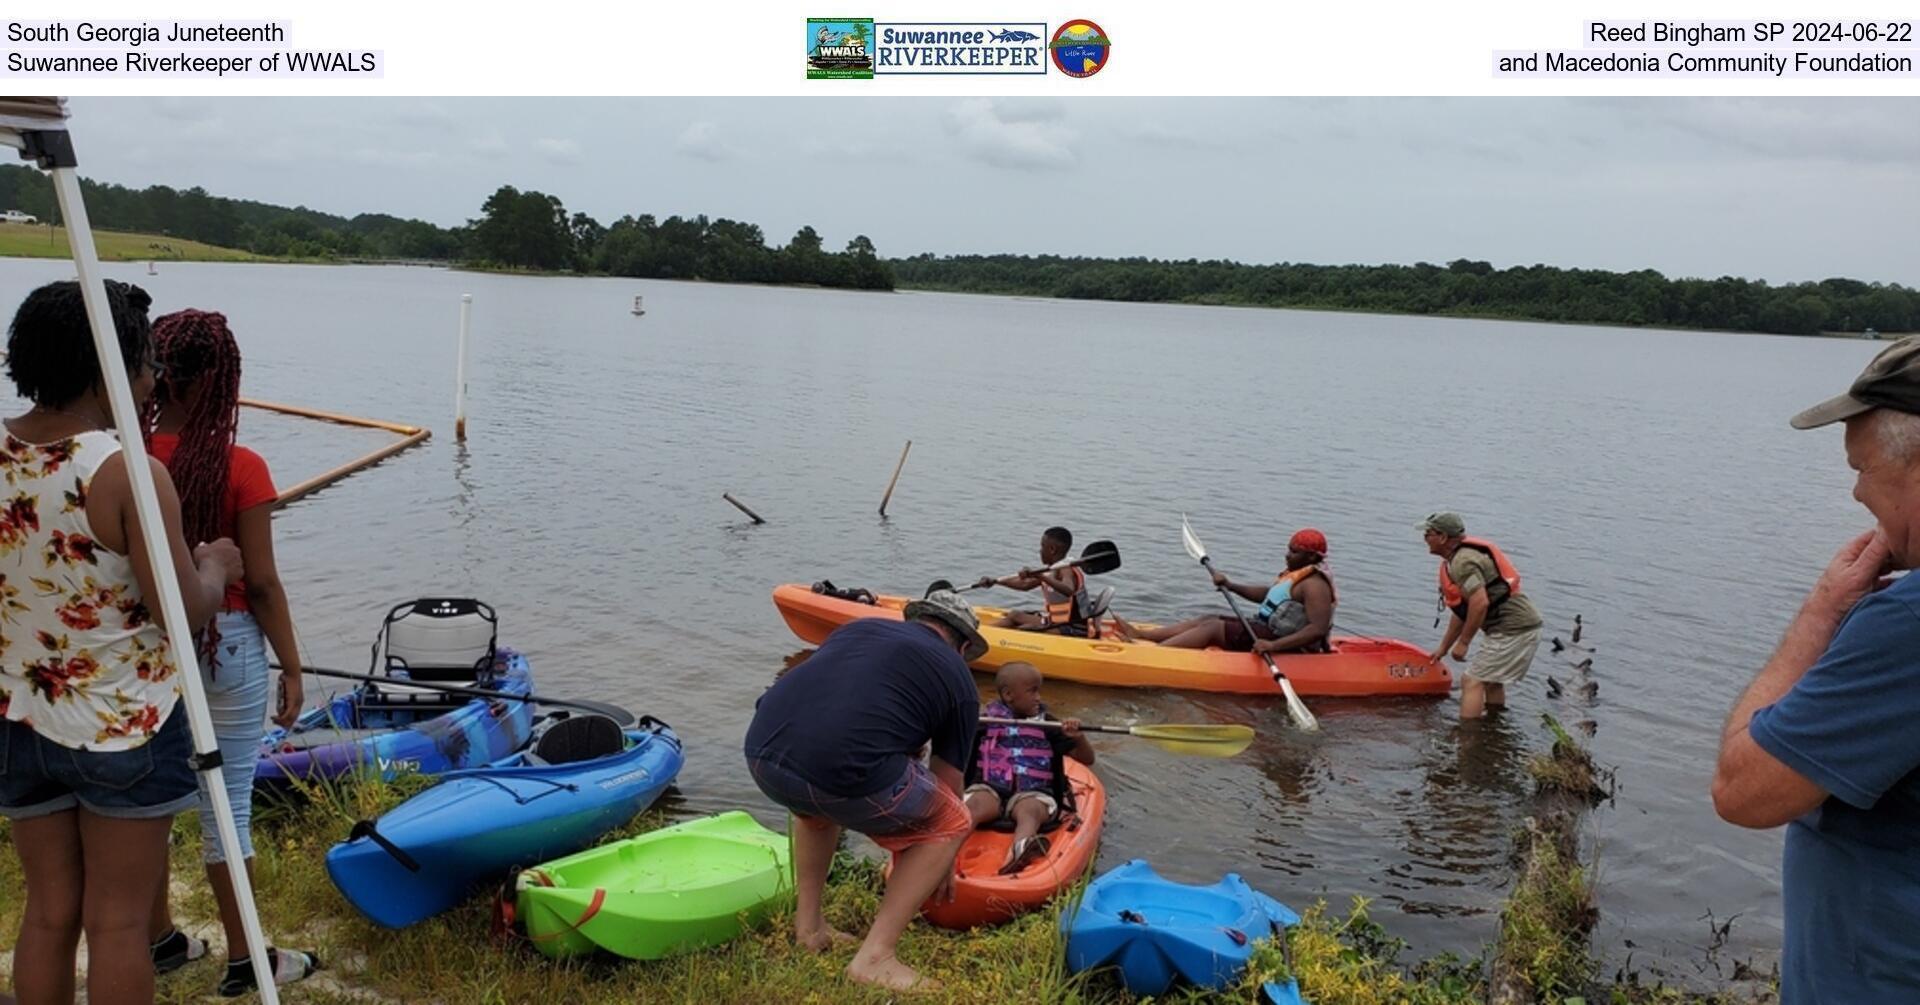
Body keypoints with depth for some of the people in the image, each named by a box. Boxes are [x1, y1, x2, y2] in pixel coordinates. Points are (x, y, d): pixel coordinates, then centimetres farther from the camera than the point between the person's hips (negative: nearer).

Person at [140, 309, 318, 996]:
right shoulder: (240, 469, -16)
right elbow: (262, 584, -13)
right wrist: (291, 667, -3)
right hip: (223, 646, -4)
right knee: (226, 803, 6)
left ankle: (159, 940, 35)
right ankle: (243, 960, 19)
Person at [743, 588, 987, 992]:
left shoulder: (859, 626, 28)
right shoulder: (958, 679, 18)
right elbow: (946, 785, 26)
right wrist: (943, 861, 44)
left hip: (762, 753, 6)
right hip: (844, 773, -6)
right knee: (952, 825, 20)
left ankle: (807, 925, 35)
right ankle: (874, 957, 11)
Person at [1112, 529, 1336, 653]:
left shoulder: (1314, 585, -19)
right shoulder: (1297, 574, 13)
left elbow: (1319, 629, -29)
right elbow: (1266, 594, 24)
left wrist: (1273, 646, -37)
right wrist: (1230, 585, 10)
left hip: (1285, 645, -10)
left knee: (1213, 628, -16)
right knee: (1210, 619, 3)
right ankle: (1140, 635, -1)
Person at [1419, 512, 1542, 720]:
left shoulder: (1462, 562, -16)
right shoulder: (1459, 558, 17)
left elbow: (1480, 603, -27)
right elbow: (1463, 610, 24)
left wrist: (1463, 642, -17)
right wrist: (1443, 647, 28)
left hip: (1512, 631, -11)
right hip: (1524, 626, 11)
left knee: (1472, 682, -10)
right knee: (1491, 679, 23)